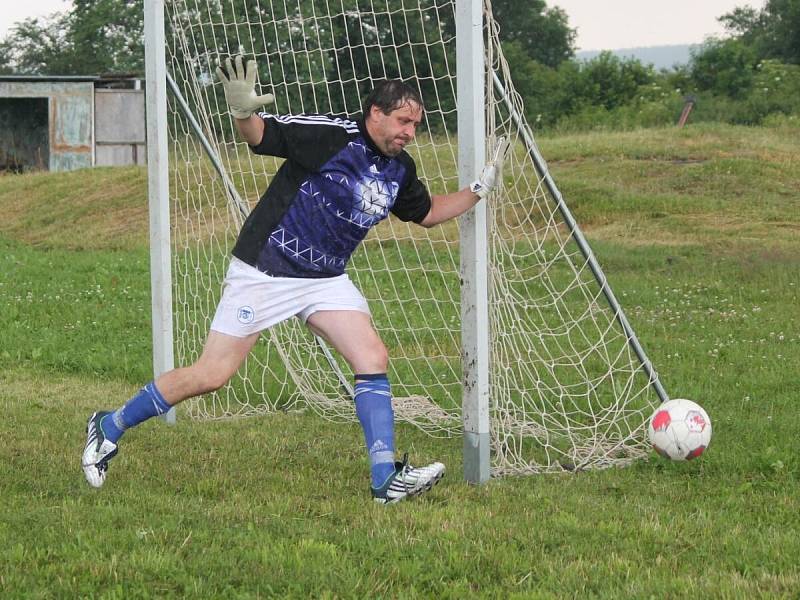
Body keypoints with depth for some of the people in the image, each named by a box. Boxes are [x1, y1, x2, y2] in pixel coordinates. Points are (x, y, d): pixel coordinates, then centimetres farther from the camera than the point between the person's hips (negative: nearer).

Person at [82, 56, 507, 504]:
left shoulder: (400, 169, 4)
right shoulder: (331, 136, -18)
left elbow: (428, 213, 23)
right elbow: (258, 135, -18)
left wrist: (480, 190, 10)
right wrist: (243, 110, -40)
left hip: (326, 279, 7)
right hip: (264, 271, -7)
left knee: (373, 357, -12)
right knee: (213, 375, -5)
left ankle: (386, 479, -11)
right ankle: (110, 428, 12)